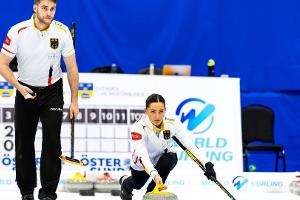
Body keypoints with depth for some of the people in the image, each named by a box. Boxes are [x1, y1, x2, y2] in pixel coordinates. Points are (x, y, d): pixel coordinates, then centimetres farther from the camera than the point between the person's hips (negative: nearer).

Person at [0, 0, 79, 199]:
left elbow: (72, 67, -3)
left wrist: (74, 101, -2)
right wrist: (19, 87, -23)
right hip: (26, 90, 0)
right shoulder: (18, 31, -16)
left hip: (52, 91, 0)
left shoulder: (62, 31, -12)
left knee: (52, 141, -10)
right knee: (24, 143, 6)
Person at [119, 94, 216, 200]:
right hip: (143, 163, -1)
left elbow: (190, 145, -26)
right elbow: (142, 155, -46)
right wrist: (154, 174, -62)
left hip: (163, 158, 1)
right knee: (137, 185, 22)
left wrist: (207, 163, -38)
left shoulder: (171, 124, -26)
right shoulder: (138, 127, -36)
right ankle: (125, 181, 61)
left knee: (171, 158, -32)